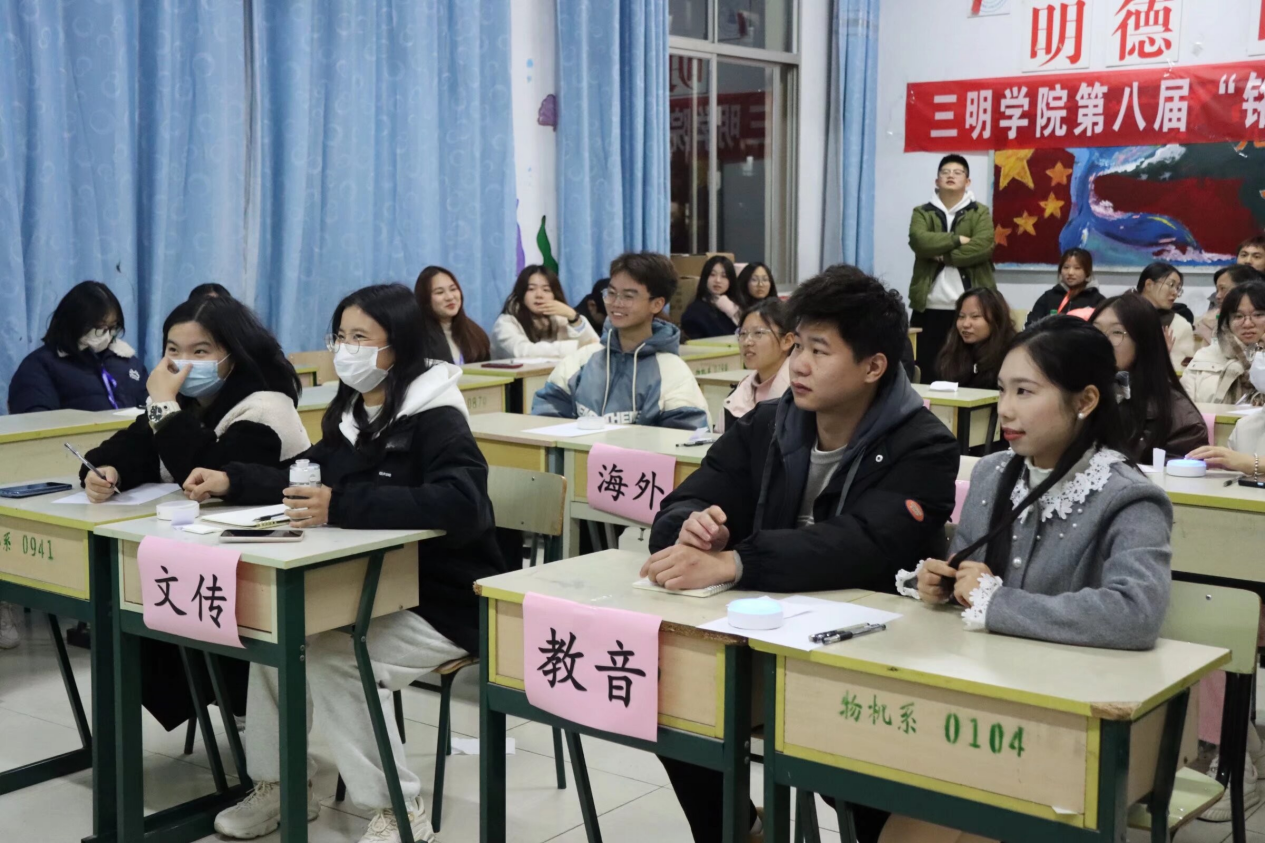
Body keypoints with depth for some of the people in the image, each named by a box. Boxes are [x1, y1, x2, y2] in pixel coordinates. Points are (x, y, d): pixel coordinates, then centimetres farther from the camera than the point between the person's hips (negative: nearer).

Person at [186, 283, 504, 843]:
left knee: (332, 659, -25)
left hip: (442, 604, -8)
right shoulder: (352, 412, 7)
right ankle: (278, 787, 11)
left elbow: (459, 504, -36)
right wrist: (230, 481, 2)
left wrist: (343, 507, -40)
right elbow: (305, 480, 18)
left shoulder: (435, 419, -19)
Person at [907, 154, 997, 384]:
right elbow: (919, 241, -10)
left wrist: (942, 254, -11)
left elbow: (982, 247, -10)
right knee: (926, 369, 3)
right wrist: (957, 240, -11)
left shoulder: (980, 212, 8)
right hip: (929, 306, 1)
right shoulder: (922, 213, 11)